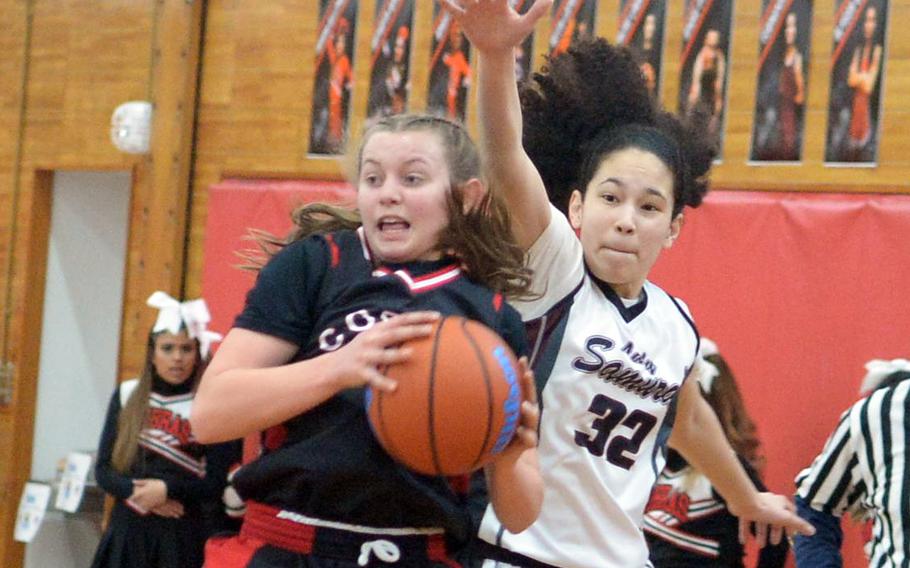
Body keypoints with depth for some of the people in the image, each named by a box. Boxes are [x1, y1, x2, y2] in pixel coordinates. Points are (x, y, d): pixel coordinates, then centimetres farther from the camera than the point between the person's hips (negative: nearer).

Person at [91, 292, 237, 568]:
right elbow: (103, 469, 7)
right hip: (128, 532, 3)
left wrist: (168, 489, -18)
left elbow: (220, 480, -5)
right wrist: (138, 492, -12)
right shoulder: (127, 396, 9)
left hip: (186, 537, -3)